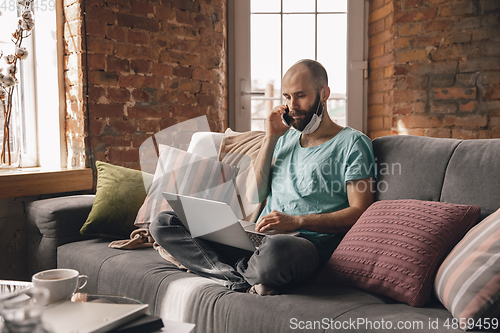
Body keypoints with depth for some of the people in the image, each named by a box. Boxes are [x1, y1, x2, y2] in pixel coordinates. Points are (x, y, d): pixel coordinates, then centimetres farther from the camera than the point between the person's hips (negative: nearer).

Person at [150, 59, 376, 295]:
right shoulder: (286, 137, 22)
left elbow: (359, 212, -7)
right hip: (254, 239, 7)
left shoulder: (352, 143, 2)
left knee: (275, 250, -45)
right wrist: (270, 138, 7)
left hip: (306, 243, -7)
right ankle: (247, 283, -20)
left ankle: (234, 271, -11)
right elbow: (257, 193, 15)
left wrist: (297, 221, -18)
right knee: (163, 223, -7)